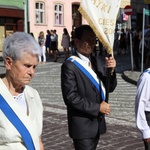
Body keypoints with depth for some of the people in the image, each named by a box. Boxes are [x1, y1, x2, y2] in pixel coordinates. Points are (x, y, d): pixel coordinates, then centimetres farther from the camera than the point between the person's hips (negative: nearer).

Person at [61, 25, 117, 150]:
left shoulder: (97, 61, 8)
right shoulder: (70, 66, -15)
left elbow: (109, 87, 7)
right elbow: (70, 97, -20)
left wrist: (111, 70, -12)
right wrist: (97, 107, -17)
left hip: (97, 122, 7)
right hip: (82, 125, -7)